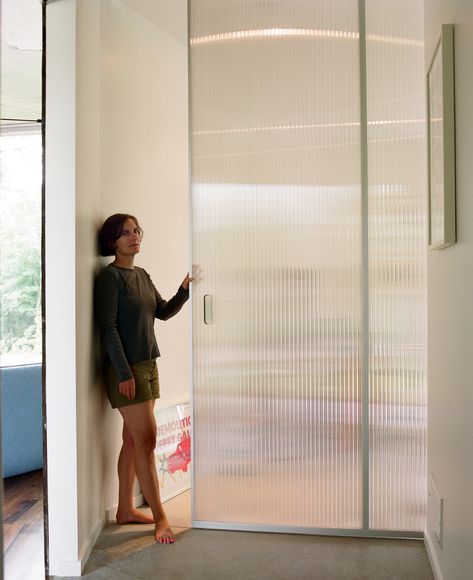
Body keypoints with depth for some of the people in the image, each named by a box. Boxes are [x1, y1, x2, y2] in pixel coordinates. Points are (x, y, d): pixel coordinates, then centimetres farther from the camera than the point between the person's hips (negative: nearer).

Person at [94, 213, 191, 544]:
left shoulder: (142, 275, 14)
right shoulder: (110, 276, -10)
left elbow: (163, 312, 13)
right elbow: (108, 327, -15)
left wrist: (184, 290, -5)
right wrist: (124, 373, -19)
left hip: (147, 366, 8)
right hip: (125, 369, -8)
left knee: (133, 440, 12)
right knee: (146, 440, -6)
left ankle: (126, 509, 23)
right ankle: (159, 516, 4)